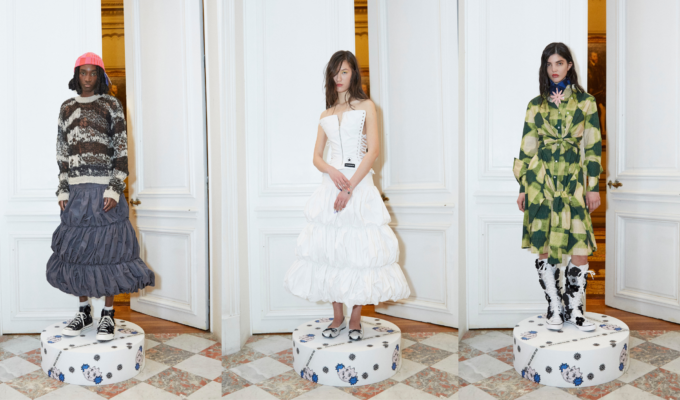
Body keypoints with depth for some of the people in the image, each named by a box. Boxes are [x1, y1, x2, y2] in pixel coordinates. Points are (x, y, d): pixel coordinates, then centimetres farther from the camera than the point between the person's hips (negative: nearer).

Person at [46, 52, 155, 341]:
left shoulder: (111, 105, 2)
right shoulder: (67, 108, 13)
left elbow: (121, 149, -4)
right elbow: (62, 151, 13)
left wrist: (114, 189, -12)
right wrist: (62, 190, 6)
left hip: (104, 188, -4)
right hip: (76, 188, 4)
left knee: (108, 247, -2)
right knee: (76, 248, 6)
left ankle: (108, 315, 9)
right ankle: (84, 312, 20)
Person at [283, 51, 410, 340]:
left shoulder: (366, 107, 5)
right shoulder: (326, 115, 17)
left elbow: (373, 150, -6)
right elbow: (316, 156, 13)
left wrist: (349, 187, -14)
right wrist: (332, 171, -11)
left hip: (360, 184, -3)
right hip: (331, 184, 4)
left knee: (358, 249, -4)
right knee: (331, 248, 2)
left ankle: (356, 319, 9)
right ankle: (338, 317, 14)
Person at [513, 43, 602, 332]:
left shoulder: (586, 101, 6)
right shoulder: (536, 105, 8)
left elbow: (593, 146, 4)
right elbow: (527, 148, 8)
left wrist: (594, 186, 0)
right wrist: (522, 187, 4)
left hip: (573, 180, 0)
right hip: (541, 179, 0)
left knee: (581, 246, -5)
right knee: (544, 246, 1)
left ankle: (573, 308, 12)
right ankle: (554, 307, 16)